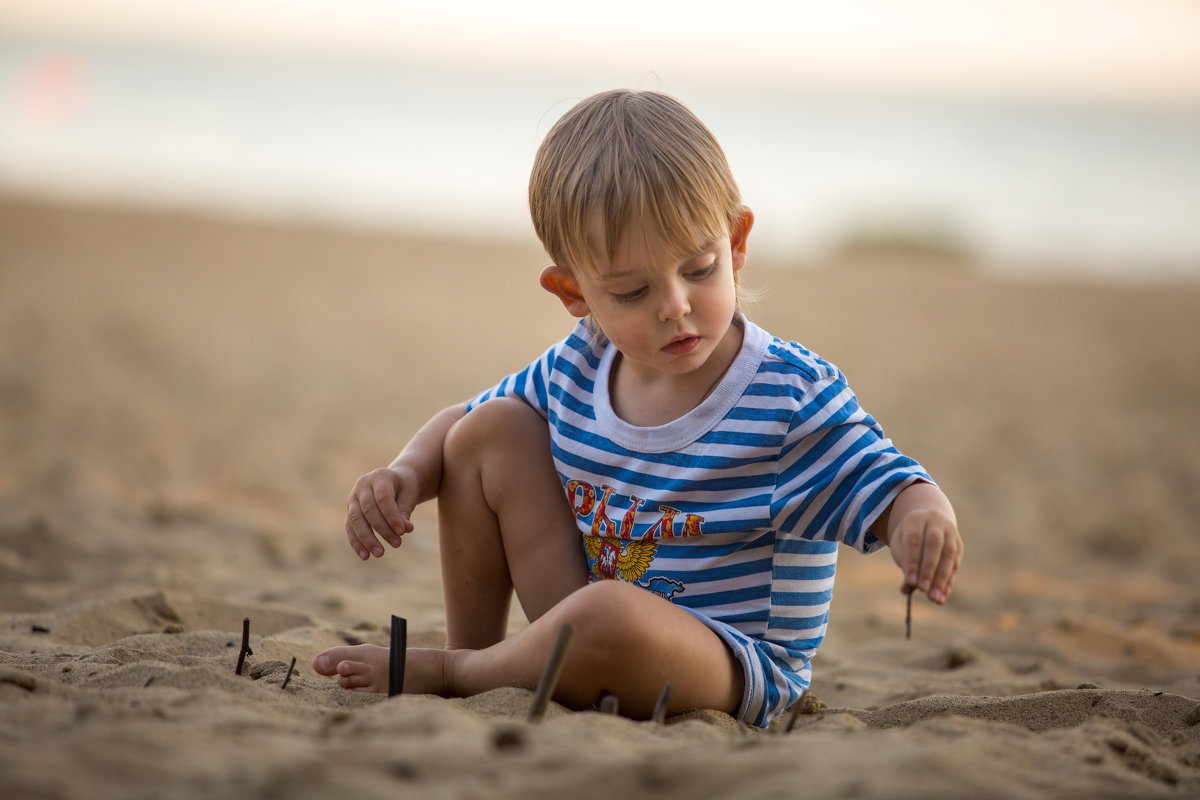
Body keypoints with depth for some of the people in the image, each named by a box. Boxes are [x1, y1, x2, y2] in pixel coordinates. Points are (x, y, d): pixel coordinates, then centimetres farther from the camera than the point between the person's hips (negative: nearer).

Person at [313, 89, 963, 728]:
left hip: (738, 675, -5)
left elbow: (887, 490, -18)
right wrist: (408, 473, -5)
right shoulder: (577, 369, 0)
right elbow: (455, 421, 16)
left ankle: (444, 673, -10)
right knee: (486, 432, -2)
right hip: (589, 633, 6)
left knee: (608, 616, -40)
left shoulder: (792, 396, -16)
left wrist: (922, 515, -42)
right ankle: (473, 650, 6)